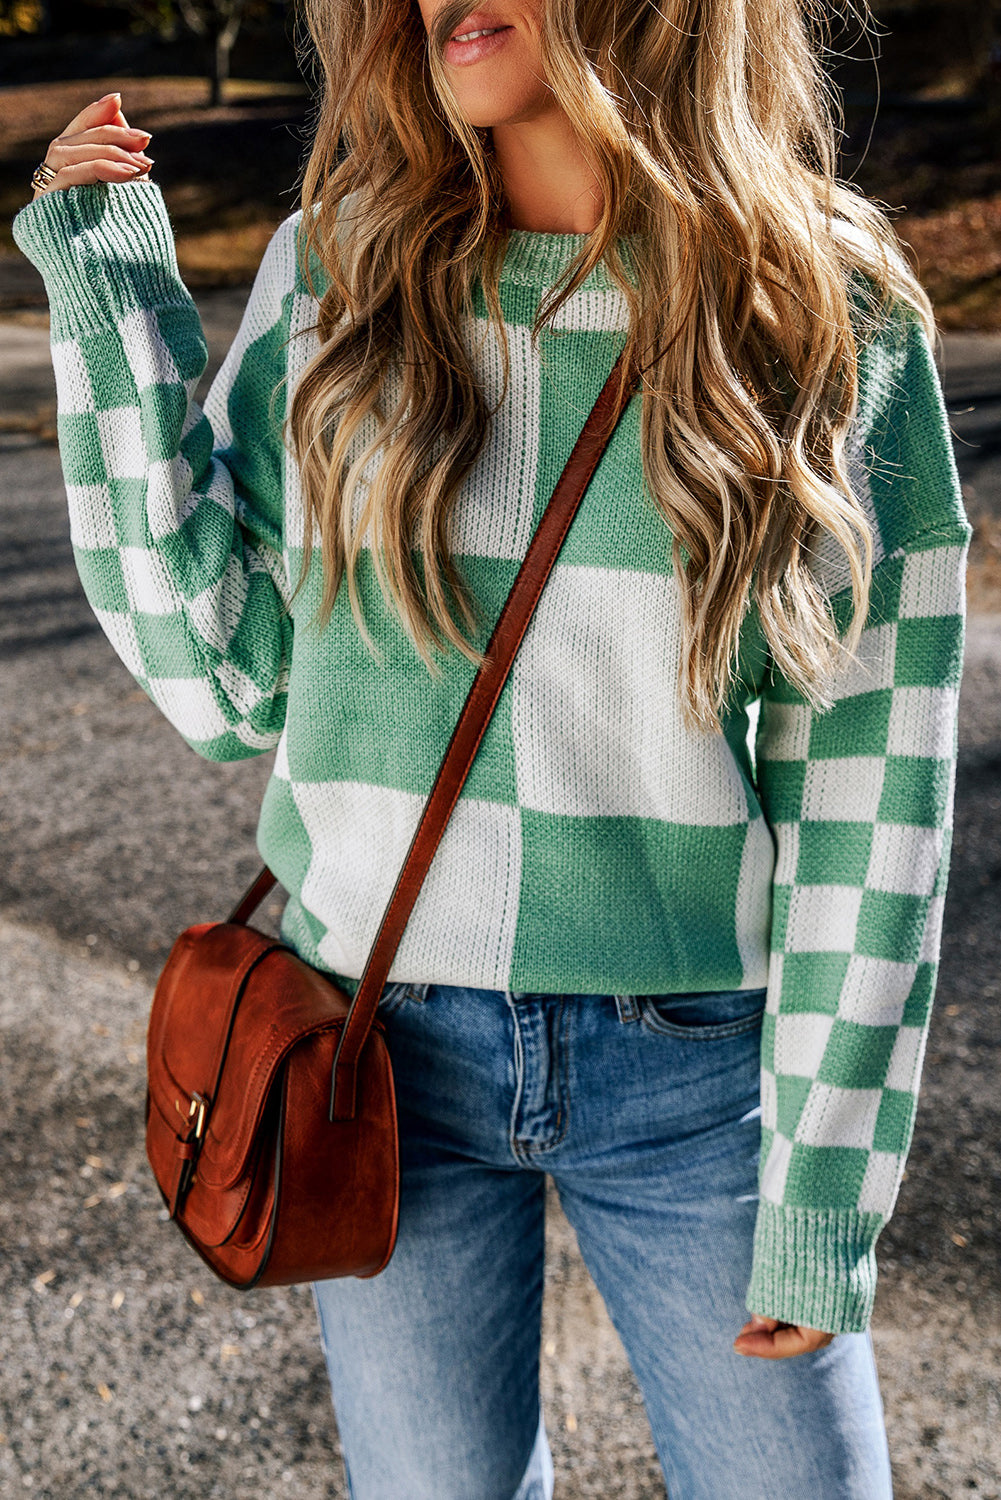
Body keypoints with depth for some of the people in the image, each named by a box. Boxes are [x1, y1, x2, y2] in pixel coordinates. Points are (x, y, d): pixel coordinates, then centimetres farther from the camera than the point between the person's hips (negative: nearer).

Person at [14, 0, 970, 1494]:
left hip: (696, 1051, -1)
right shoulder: (333, 268, -3)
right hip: (385, 1035, 1)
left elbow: (869, 787, -7)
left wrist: (827, 1189, -7)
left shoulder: (840, 314, -7)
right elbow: (225, 681, -1)